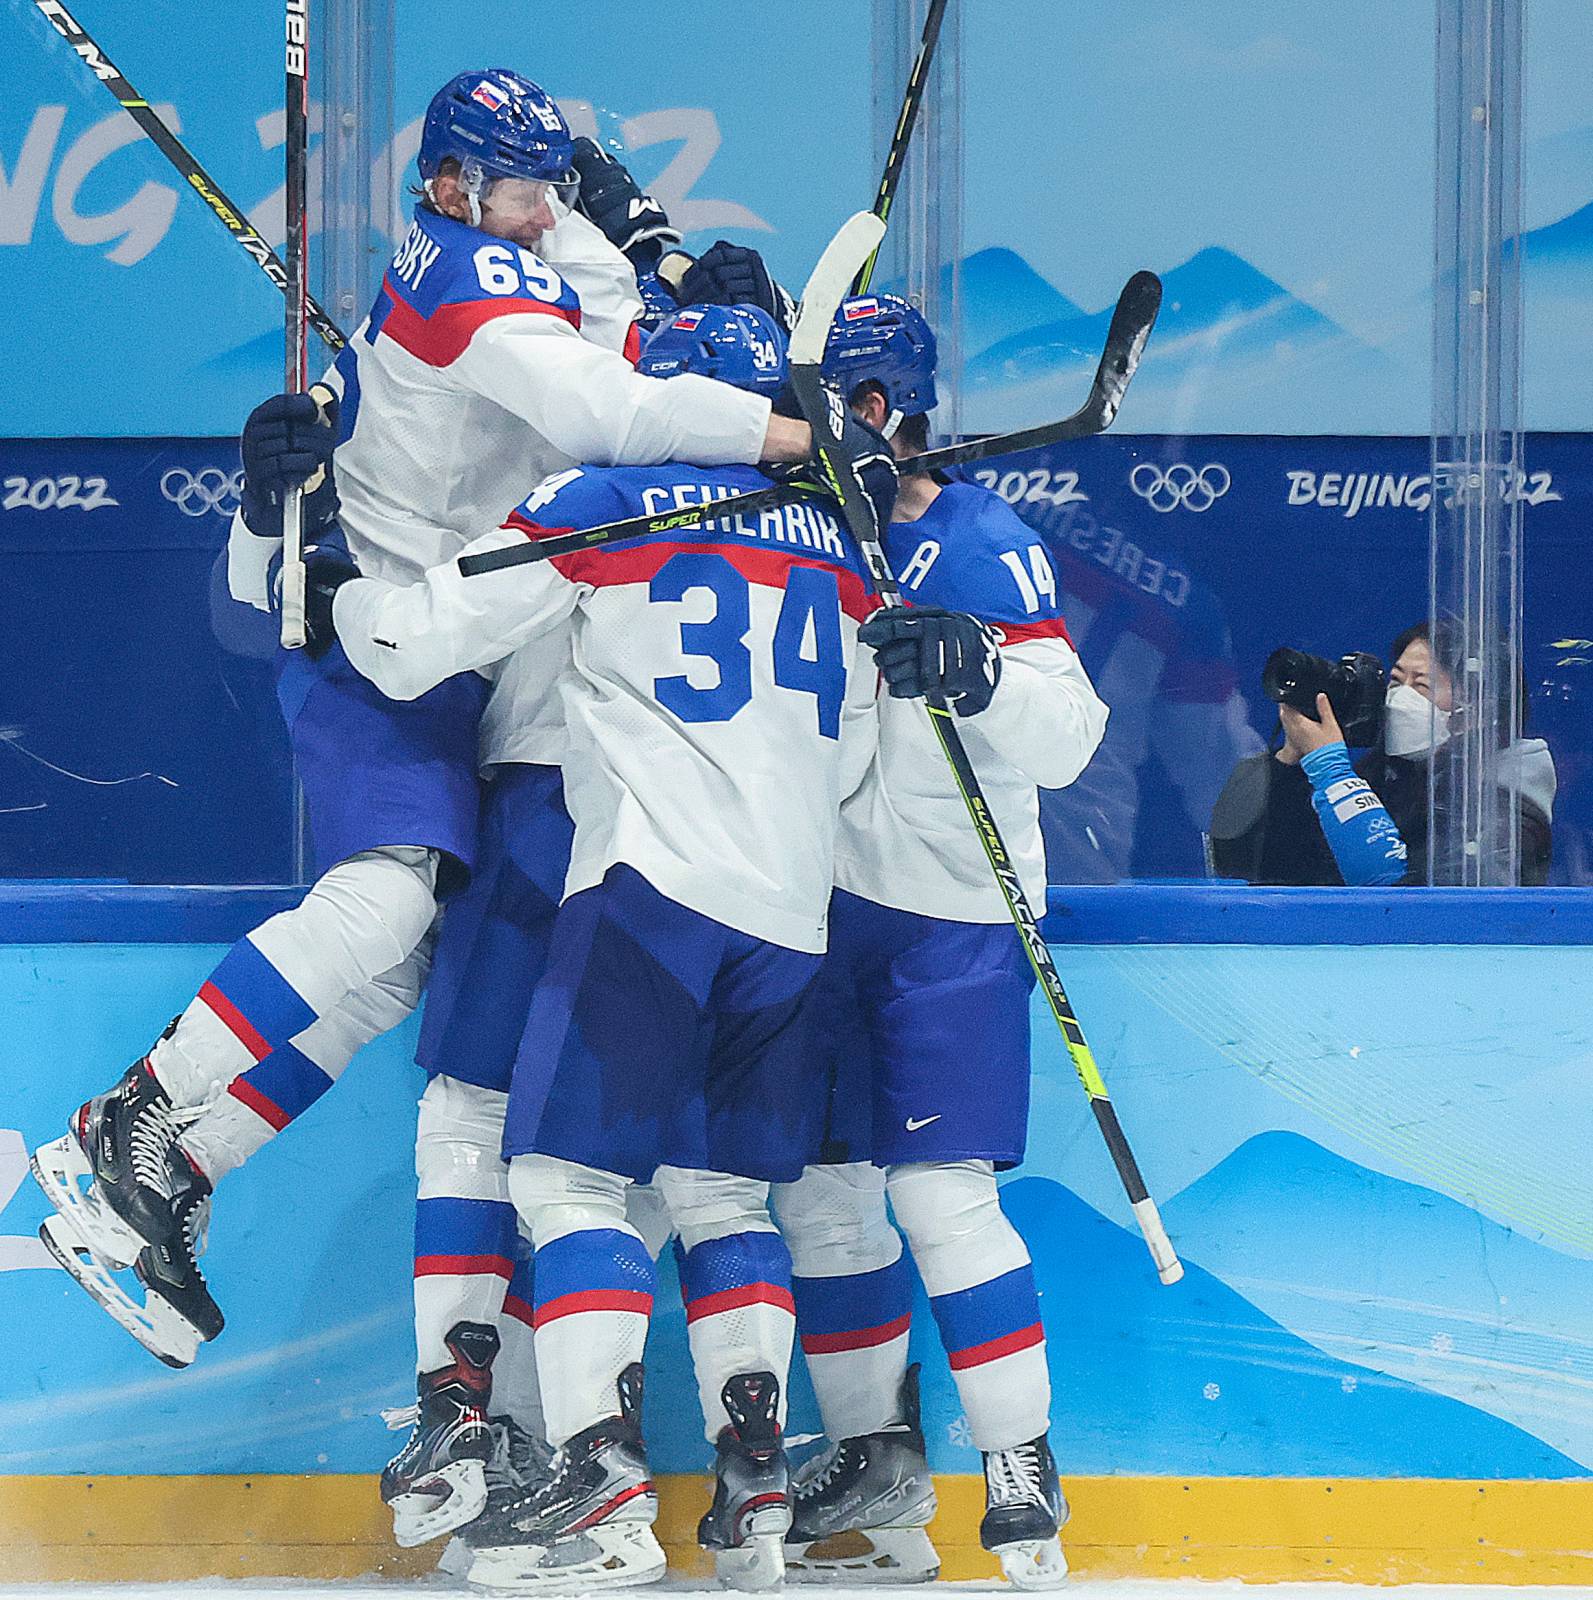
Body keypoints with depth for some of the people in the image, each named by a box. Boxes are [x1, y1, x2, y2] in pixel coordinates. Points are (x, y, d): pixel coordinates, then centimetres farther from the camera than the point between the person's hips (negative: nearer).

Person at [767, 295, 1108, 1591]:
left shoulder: (984, 547, -9)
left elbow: (1067, 741, -15)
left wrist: (976, 671, -33)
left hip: (952, 915, -7)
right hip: (823, 902, 7)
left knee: (939, 1193, -13)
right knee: (819, 1189, 7)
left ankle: (1026, 1491, -7)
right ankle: (876, 1478, 17)